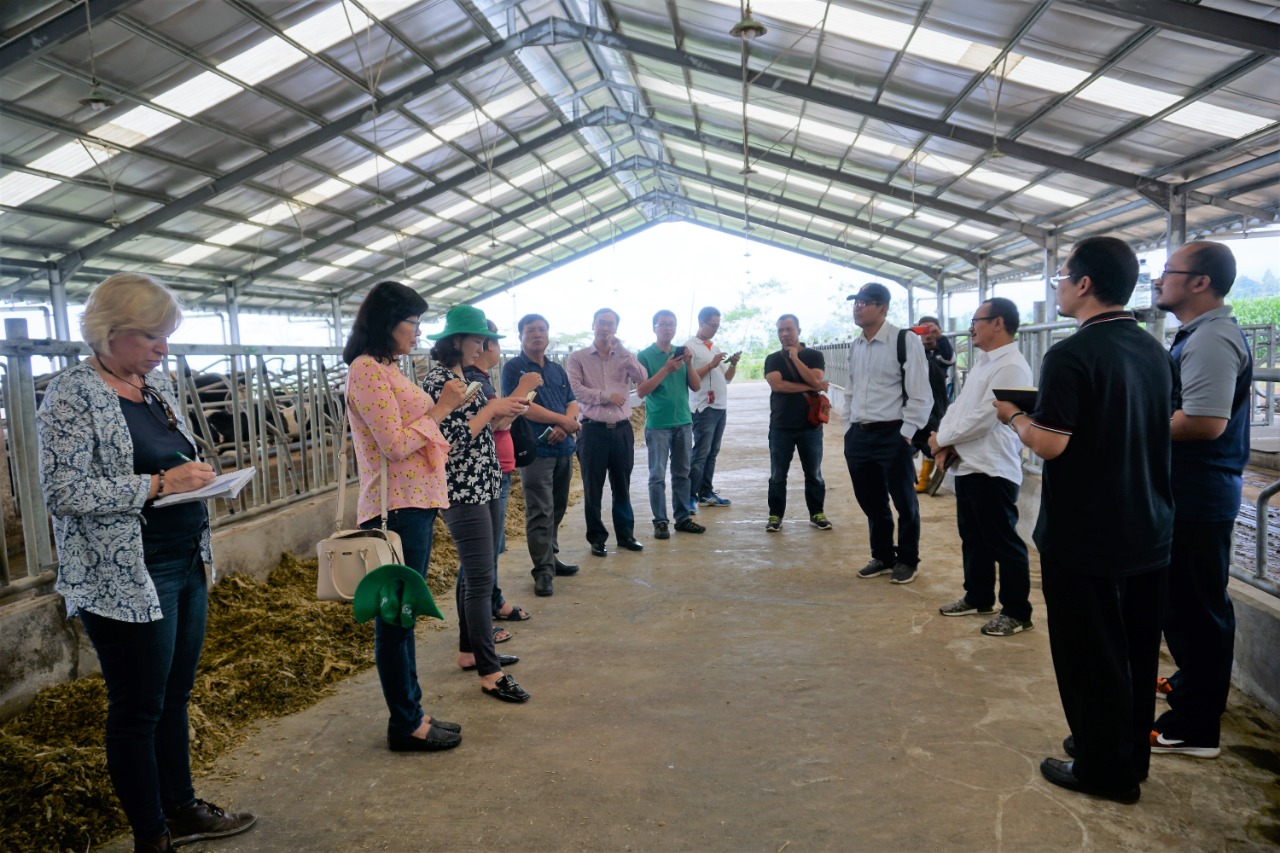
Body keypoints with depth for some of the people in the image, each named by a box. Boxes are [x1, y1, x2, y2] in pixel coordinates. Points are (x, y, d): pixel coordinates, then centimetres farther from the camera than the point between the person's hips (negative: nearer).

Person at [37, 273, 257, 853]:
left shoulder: (156, 384, 11)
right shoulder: (72, 394, -12)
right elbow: (63, 491, -19)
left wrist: (195, 477, 5)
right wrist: (159, 485, -21)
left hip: (186, 566, 8)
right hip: (126, 581, -8)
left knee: (175, 697, 19)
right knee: (137, 711, 6)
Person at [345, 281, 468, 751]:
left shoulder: (387, 368, 16)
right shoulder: (366, 369, -13)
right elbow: (395, 444, -19)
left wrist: (440, 406, 9)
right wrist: (440, 408, -12)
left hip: (416, 503, 10)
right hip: (396, 506, -10)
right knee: (396, 618, 1)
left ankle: (410, 712, 26)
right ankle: (405, 725, 13)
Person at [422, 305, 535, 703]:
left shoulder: (465, 378, 14)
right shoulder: (437, 381, -13)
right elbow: (450, 440, -20)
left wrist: (506, 414, 3)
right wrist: (492, 408, -16)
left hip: (486, 486, 9)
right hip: (462, 492, -9)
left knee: (475, 573, 16)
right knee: (480, 578, -7)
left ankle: (470, 651, 28)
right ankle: (490, 674, -1)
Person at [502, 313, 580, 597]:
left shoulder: (557, 370, 17)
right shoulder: (514, 368, -3)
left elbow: (572, 403, 12)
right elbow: (522, 406, -14)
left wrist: (565, 426, -11)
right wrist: (564, 420, -12)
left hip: (563, 447, 7)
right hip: (535, 449, -7)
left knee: (557, 509, 13)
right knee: (540, 512, -7)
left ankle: (550, 558, 26)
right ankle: (543, 570, -2)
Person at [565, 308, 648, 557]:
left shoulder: (624, 357, 9)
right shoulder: (577, 357, 0)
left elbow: (642, 378, -8)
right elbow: (575, 390, -12)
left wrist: (621, 350, -12)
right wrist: (606, 395, -12)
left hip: (622, 429, 3)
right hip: (593, 430, -3)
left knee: (622, 486, 12)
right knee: (593, 488, 4)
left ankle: (625, 534, 24)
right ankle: (597, 538, 16)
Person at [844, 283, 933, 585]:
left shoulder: (906, 341, -10)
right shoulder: (855, 346, 12)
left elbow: (920, 394, -12)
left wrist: (906, 434, -14)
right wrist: (849, 430, 13)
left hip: (892, 435, -7)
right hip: (858, 435, 7)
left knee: (904, 503, 8)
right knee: (871, 502, 16)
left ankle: (907, 560, 26)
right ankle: (882, 556, 33)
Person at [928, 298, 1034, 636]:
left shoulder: (1012, 367, -17)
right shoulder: (981, 362, 16)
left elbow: (982, 418, -22)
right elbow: (958, 405, 15)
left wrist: (942, 439, -9)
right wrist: (945, 441, -2)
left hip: (993, 470, -10)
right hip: (967, 465, 10)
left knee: (1004, 543, 0)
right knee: (973, 538, 19)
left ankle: (1017, 612, 12)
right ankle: (978, 597, 34)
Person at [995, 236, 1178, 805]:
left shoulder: (1071, 356, -19)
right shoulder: (1155, 351, 6)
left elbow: (1050, 445, -24)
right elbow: (1163, 427, 17)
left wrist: (1014, 417, -4)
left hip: (1084, 538, -8)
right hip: (1150, 532, 8)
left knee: (1091, 655, 6)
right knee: (1136, 648, 19)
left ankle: (1105, 769, 19)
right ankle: (1130, 751, 34)